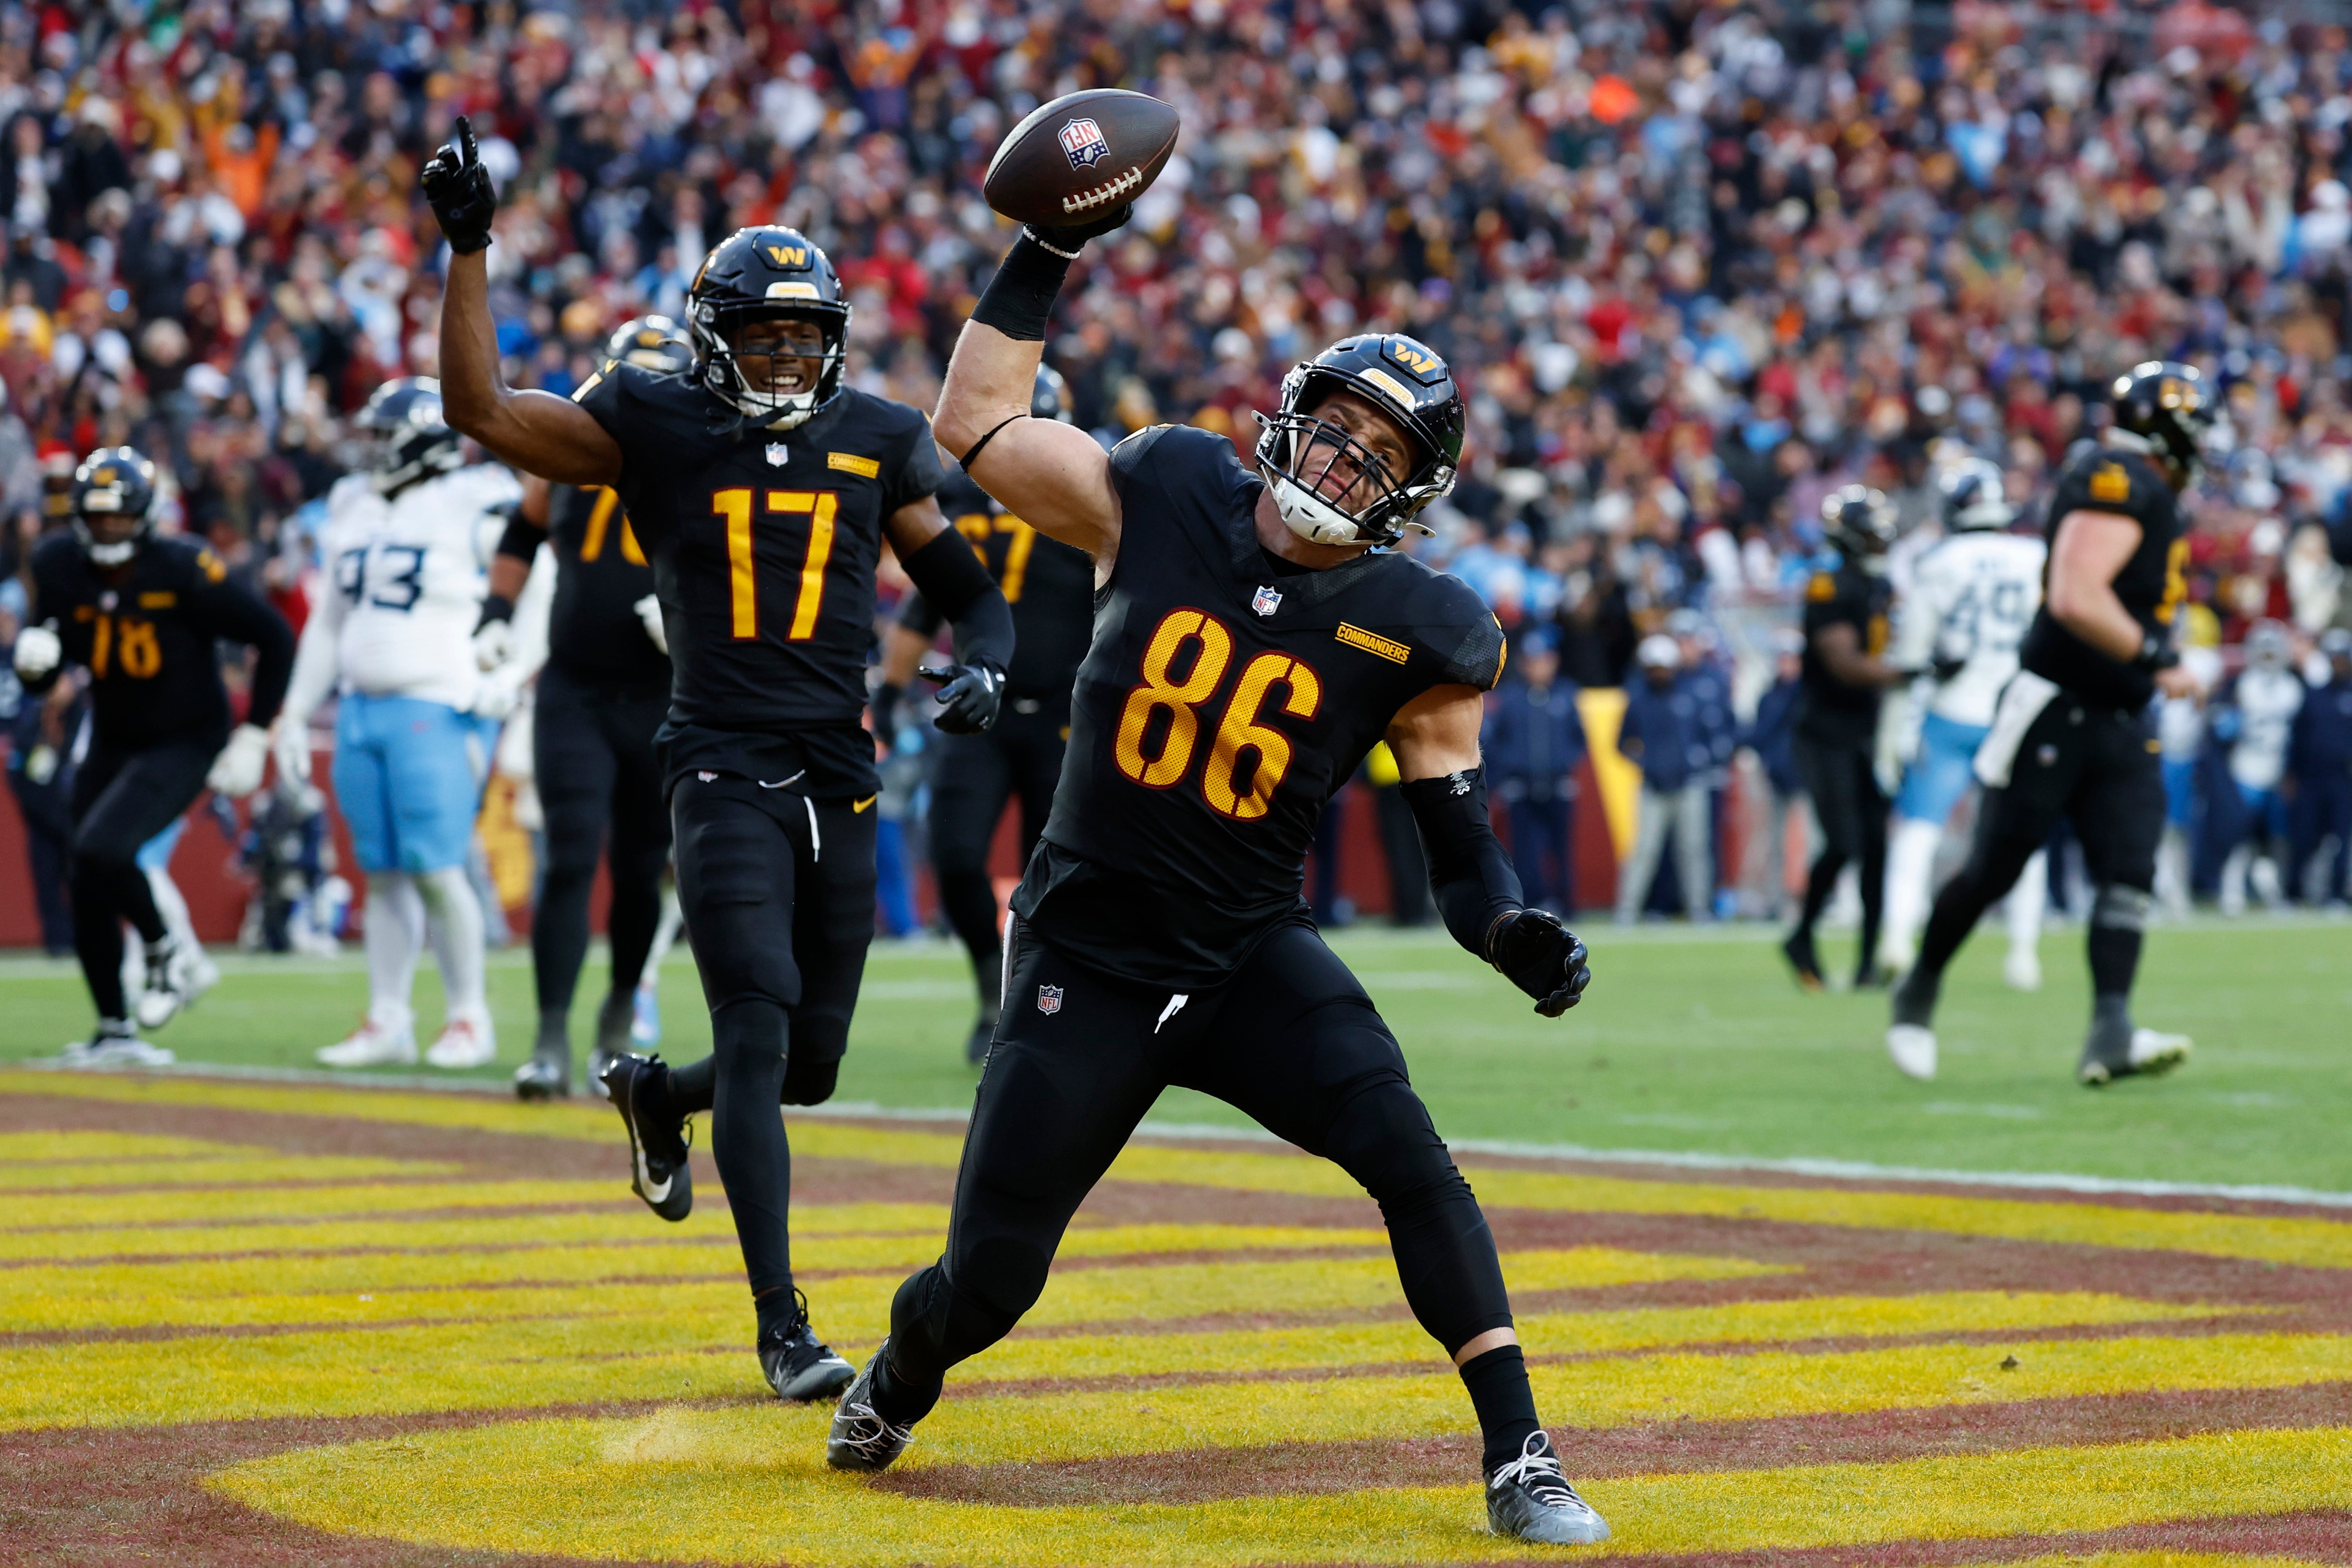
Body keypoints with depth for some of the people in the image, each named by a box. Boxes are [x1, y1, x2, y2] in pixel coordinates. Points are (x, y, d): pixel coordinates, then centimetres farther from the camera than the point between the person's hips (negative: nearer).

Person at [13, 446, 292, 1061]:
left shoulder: (184, 571, -23)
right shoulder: (60, 567, -9)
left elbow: (275, 638, -13)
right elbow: (39, 681, 1)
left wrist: (253, 737, -13)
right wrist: (32, 659, -23)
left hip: (186, 744, -6)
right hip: (111, 744, 6)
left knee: (101, 849, -26)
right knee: (89, 895, 5)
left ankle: (168, 951, 0)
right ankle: (114, 1030, 22)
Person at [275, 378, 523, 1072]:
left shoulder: (477, 508, -7)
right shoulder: (355, 510, 14)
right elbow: (329, 622, 22)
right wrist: (297, 714, 20)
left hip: (437, 711, -6)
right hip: (362, 709, 6)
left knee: (436, 870, -8)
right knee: (384, 875, 8)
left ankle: (469, 1019, 3)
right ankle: (388, 1022, 13)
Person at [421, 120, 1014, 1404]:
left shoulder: (875, 443, 9)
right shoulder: (655, 429, 0)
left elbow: (965, 588, 16)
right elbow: (481, 410, -7)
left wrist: (982, 667, -5)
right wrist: (467, 250, -15)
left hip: (839, 780, 4)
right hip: (723, 773, -4)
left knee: (809, 1064, 10)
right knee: (759, 1028, -16)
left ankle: (654, 1093, 45)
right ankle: (781, 1325, -13)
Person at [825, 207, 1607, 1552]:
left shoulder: (1410, 631, -8)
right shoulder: (1164, 499, -6)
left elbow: (1459, 836, -3)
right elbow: (977, 424, -1)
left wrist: (1517, 933, -21)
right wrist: (1047, 255, -5)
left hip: (1255, 959, 0)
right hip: (1088, 960, 0)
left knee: (1411, 1159, -24)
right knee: (988, 1286, 1)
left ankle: (1519, 1462, -17)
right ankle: (899, 1377, 37)